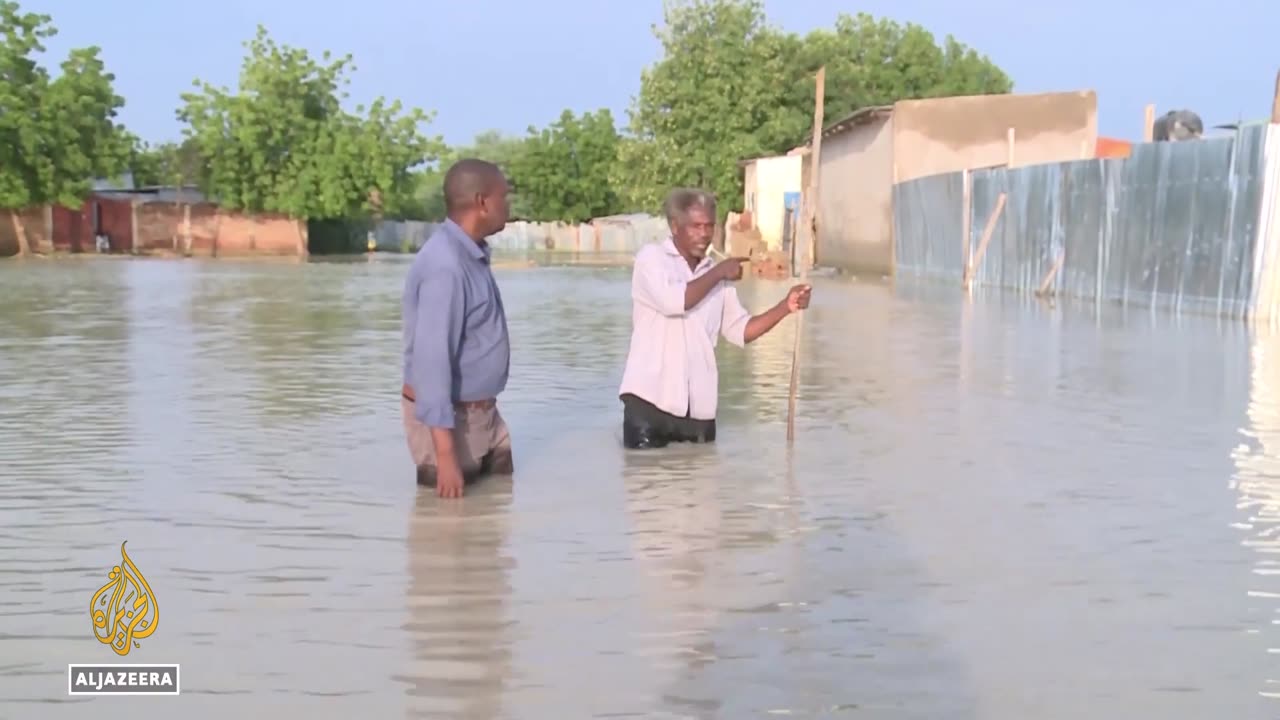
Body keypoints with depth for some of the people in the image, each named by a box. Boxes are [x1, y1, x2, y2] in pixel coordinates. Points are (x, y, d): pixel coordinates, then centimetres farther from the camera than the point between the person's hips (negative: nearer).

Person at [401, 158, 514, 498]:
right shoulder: (446, 266, -25)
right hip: (448, 419, -9)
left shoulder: (470, 254, 6)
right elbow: (431, 357, -28)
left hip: (479, 411, 9)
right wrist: (445, 453, -29)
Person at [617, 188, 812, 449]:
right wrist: (719, 272, -7)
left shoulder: (715, 275, 16)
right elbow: (673, 301, -19)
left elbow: (740, 330, 12)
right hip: (650, 396, -5)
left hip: (699, 405, 5)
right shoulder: (651, 257, -1)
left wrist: (786, 306, -1)